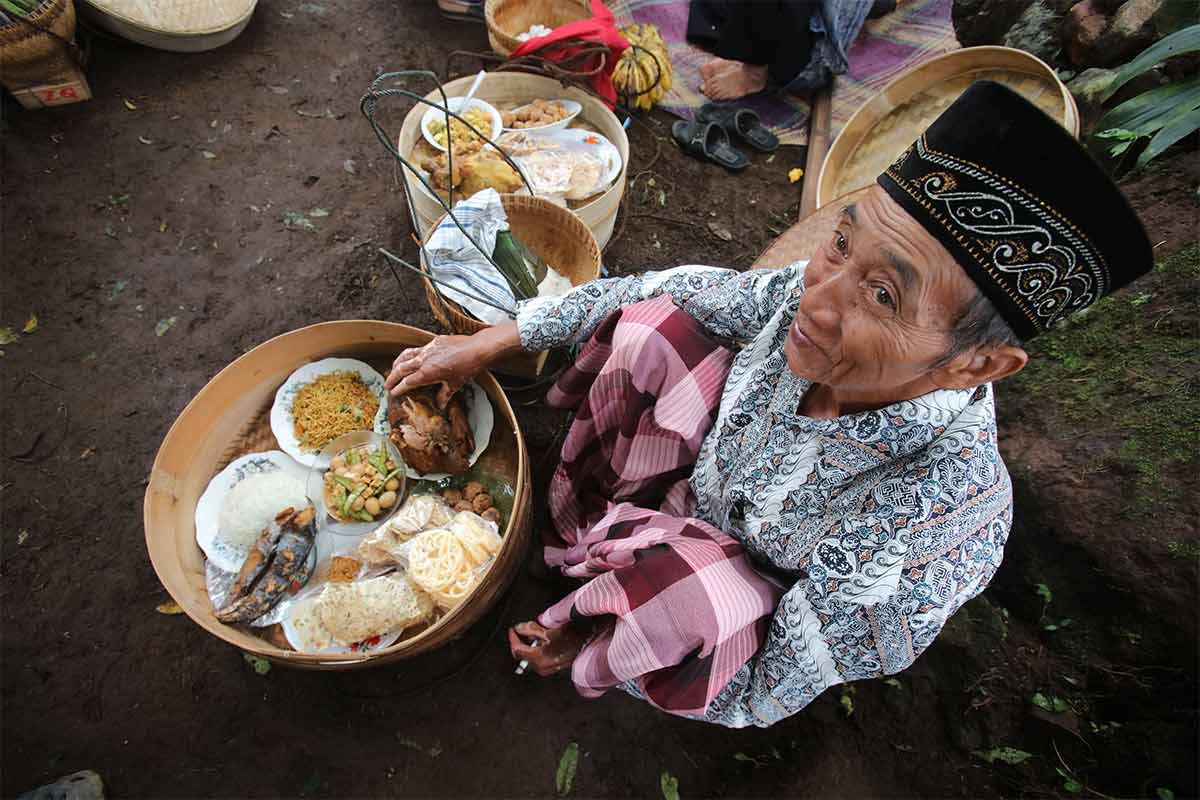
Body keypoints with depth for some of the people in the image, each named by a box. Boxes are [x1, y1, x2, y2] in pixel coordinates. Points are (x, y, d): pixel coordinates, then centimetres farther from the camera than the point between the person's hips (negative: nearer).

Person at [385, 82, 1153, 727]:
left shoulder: (939, 537, -37)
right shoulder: (814, 300, -26)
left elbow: (763, 698, -24)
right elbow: (657, 291, -11)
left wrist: (583, 651, -13)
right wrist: (484, 344, -9)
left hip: (745, 621, -3)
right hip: (702, 480, 4)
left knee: (672, 569, -37)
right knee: (651, 321, -14)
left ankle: (613, 531, 0)